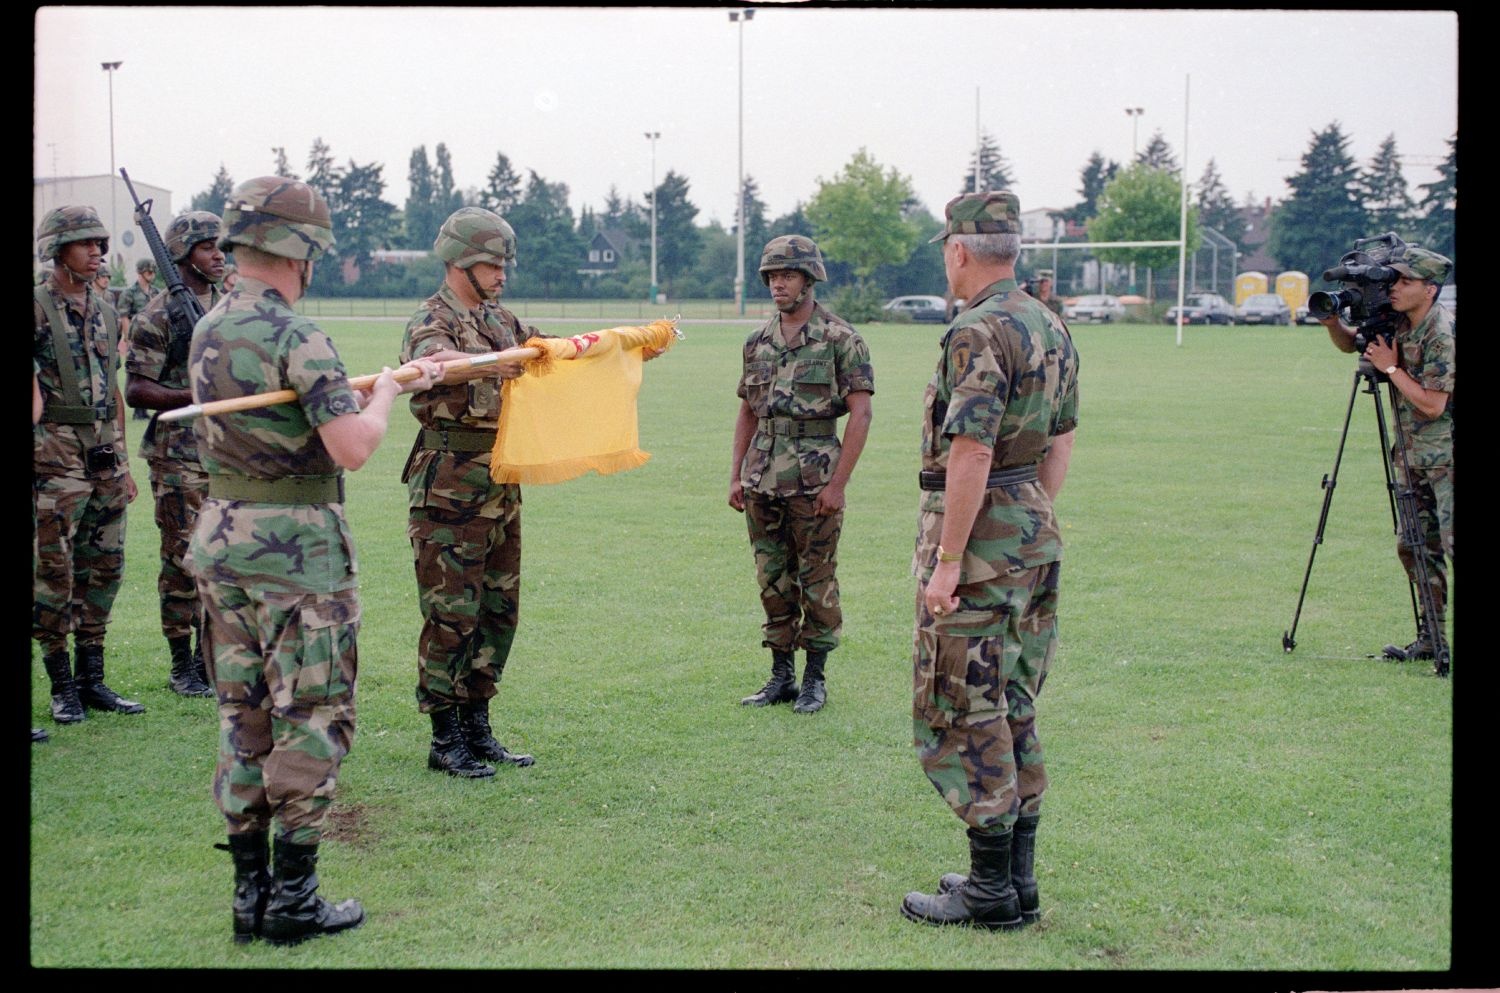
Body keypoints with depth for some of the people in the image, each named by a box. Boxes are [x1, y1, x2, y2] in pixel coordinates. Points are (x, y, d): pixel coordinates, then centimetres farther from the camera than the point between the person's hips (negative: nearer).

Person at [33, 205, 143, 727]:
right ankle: (62, 686, 7)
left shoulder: (105, 311, 14)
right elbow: (32, 391, -11)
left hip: (105, 457, 7)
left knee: (103, 568, 9)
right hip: (56, 456, -7)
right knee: (54, 571, -2)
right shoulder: (36, 307, -7)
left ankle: (92, 679, 18)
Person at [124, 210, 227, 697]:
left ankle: (209, 656, 20)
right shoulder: (157, 315, -8)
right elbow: (136, 390, -11)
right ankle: (182, 667, 8)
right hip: (179, 455, -6)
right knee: (182, 560, -1)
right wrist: (195, 397, -20)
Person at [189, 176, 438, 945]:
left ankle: (250, 893, 18)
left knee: (244, 722, 13)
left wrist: (398, 381, 20)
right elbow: (353, 447, -23)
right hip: (295, 550, -8)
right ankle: (293, 899, 6)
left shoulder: (207, 332, 10)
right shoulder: (295, 337, -17)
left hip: (219, 541, 8)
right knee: (310, 723, 2)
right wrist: (383, 394, -2)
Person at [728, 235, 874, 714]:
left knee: (816, 580, 3)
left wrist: (838, 483, -15)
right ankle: (781, 675, 19)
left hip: (814, 482, -5)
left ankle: (815, 678, 13)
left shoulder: (840, 339, -7)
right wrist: (736, 475, 9)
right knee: (773, 581, 10)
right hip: (762, 481, 5)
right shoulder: (758, 340, 10)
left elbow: (860, 414, -10)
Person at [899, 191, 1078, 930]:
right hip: (1036, 538, 9)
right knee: (1014, 714, 15)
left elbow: (970, 454, -23)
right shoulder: (1051, 328, 11)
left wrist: (947, 560, -20)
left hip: (978, 540, -9)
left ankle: (991, 891, 4)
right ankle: (1019, 880, 21)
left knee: (964, 715, -1)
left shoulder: (980, 333, -18)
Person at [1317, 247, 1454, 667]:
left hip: (1446, 455, -9)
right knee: (1414, 546, 10)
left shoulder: (1444, 335, -20)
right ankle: (1432, 637, 18)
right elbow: (1350, 344, 19)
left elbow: (1433, 404, -23)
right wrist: (1332, 322, -2)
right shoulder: (1397, 323, 5)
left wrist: (1391, 368, -17)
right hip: (1414, 454, 9)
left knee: (1452, 542, -13)